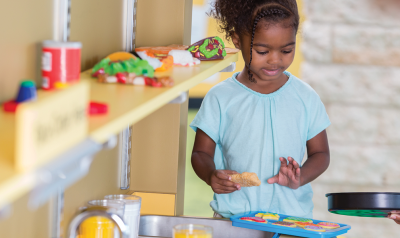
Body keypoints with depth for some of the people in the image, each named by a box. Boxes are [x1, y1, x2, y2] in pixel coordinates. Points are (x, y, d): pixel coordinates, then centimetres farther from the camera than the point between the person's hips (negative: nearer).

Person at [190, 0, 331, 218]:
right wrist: (211, 176, -13)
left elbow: (320, 153, 14)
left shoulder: (305, 98, 7)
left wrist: (300, 178, -7)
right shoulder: (220, 98, 3)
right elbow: (201, 153, 8)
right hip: (232, 216, -1)